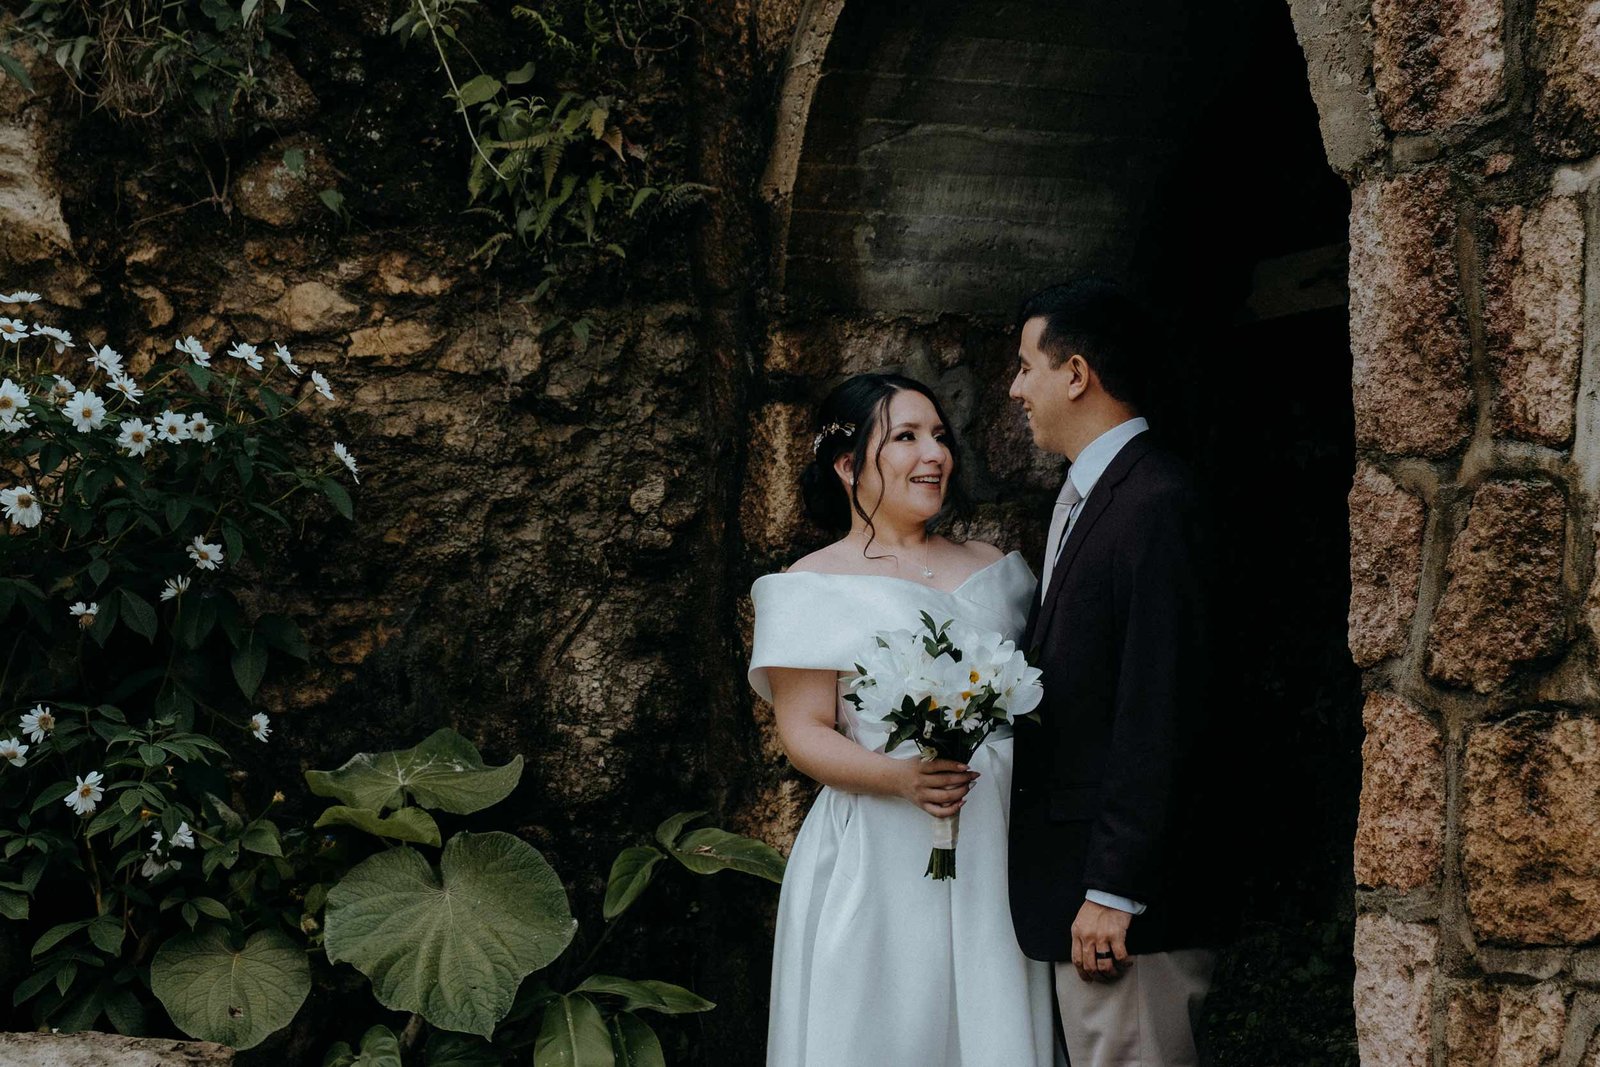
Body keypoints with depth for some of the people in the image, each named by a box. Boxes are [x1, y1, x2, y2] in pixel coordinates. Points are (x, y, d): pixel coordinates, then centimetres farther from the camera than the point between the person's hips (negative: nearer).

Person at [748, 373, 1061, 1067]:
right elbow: (804, 733, -6)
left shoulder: (993, 569, 14)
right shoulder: (815, 587, 0)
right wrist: (900, 777, -22)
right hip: (876, 863, -4)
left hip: (994, 853, 4)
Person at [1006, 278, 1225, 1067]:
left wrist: (1113, 891, -20)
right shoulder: (1083, 498, 16)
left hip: (1128, 900, -10)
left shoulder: (1152, 503, -16)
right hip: (1074, 882, 10)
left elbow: (1158, 714, -21)